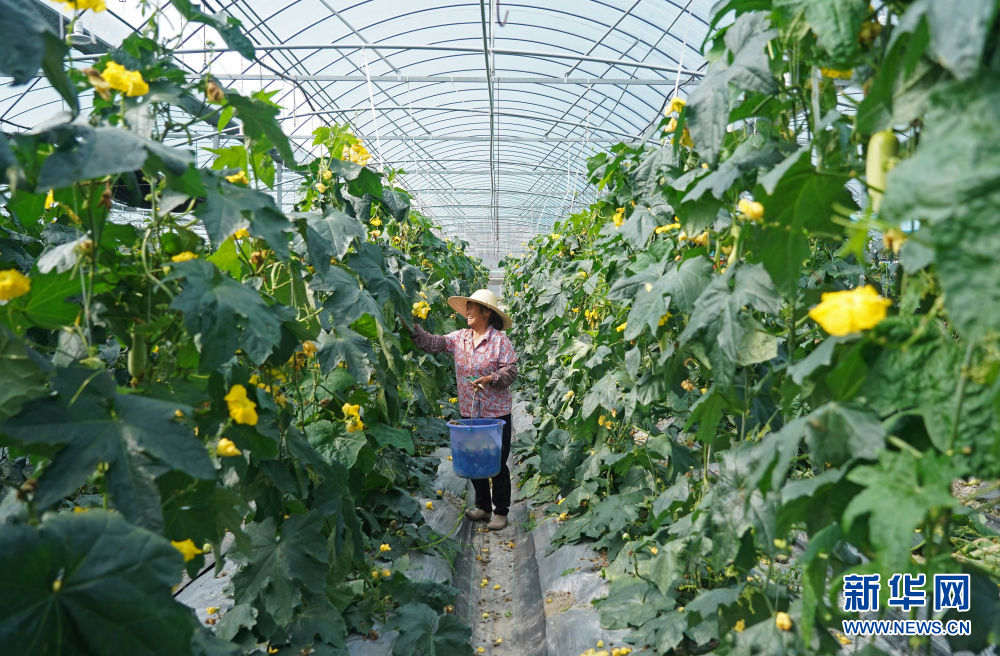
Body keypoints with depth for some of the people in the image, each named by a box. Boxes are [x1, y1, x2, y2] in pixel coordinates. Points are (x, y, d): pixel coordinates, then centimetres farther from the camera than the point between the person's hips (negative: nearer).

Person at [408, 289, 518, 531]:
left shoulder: (499, 339, -11)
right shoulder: (459, 337, 4)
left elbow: (511, 370, -13)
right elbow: (431, 343, 0)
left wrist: (490, 379, -28)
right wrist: (412, 325, -11)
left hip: (496, 413, -6)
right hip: (469, 412, 6)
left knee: (498, 463, 3)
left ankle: (501, 512, 19)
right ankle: (482, 506, 33)